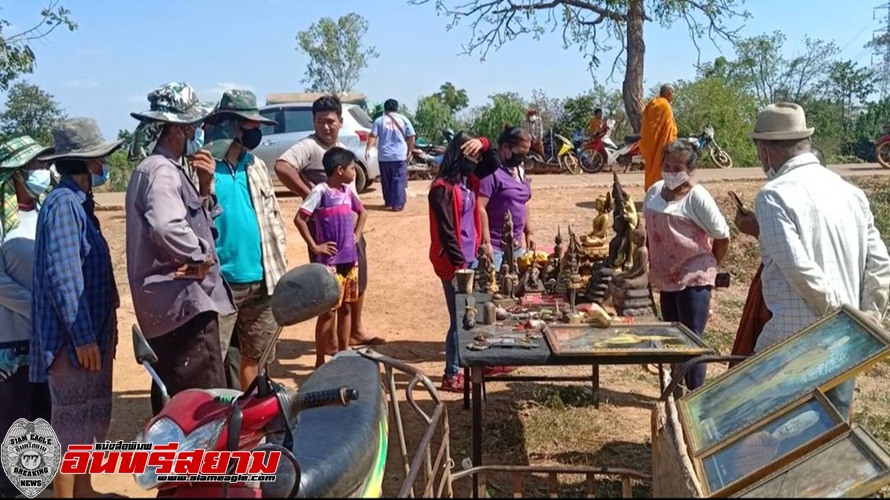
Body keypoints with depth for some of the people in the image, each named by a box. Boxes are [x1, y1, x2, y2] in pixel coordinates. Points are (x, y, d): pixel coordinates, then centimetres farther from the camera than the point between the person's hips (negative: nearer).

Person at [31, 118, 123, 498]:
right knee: (72, 422, 0)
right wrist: (82, 336, -22)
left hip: (93, 327, 10)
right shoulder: (63, 203, -17)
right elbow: (62, 276, -22)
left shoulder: (79, 202, 13)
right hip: (75, 335, -10)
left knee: (91, 417, 19)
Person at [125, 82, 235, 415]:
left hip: (169, 304, 11)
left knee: (172, 397, 18)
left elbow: (195, 221, 22)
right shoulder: (162, 171, -14)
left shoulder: (163, 168, 18)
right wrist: (201, 255, -17)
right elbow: (166, 227, -34)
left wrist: (205, 186, 6)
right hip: (184, 302, -11)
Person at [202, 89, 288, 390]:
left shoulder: (256, 166, 11)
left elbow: (273, 215, 14)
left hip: (261, 280, 6)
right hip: (220, 282, -6)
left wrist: (281, 267, 9)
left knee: (255, 356, 18)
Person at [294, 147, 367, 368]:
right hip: (330, 261, -7)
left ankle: (344, 354, 25)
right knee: (328, 311, -2)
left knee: (345, 308, 14)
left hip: (350, 260, 7)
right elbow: (299, 219, -15)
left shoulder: (348, 191, 9)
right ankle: (320, 361, 8)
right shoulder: (320, 191, -12)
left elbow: (362, 213, 26)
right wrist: (314, 246, -14)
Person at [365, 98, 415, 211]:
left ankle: (388, 202, 23)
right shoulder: (404, 119, 5)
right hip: (400, 155, -1)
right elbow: (411, 137, 3)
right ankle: (398, 204, -6)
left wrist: (368, 149, -4)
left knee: (386, 180, 14)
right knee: (399, 180, -1)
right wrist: (410, 150, 14)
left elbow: (373, 136, -4)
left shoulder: (379, 121, 5)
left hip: (384, 156, 1)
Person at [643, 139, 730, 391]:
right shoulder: (655, 191, 5)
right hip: (666, 277, 7)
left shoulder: (697, 197, -15)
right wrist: (653, 266, 12)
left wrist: (709, 266, 0)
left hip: (694, 278, -7)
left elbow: (722, 237, -12)